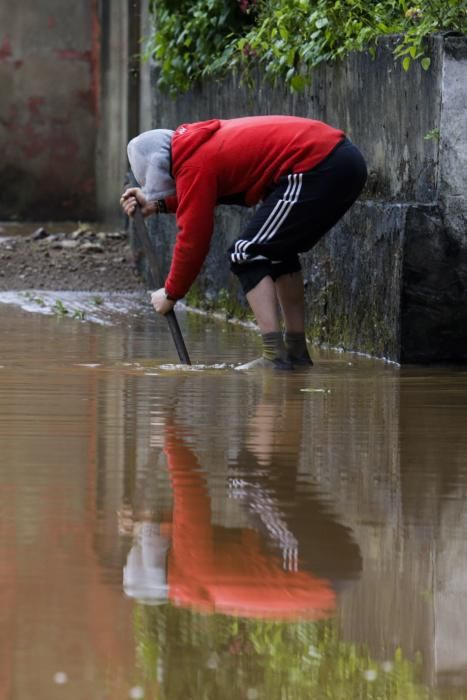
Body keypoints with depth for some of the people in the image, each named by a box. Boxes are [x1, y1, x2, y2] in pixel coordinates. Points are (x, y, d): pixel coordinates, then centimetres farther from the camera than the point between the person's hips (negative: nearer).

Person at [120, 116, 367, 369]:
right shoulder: (207, 140, 20)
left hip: (315, 169, -10)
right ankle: (297, 351, 27)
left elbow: (192, 239, -3)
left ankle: (274, 356, -10)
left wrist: (171, 294, 9)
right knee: (278, 251, 24)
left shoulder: (194, 164, -7)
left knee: (247, 254, -3)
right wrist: (156, 204, 27)